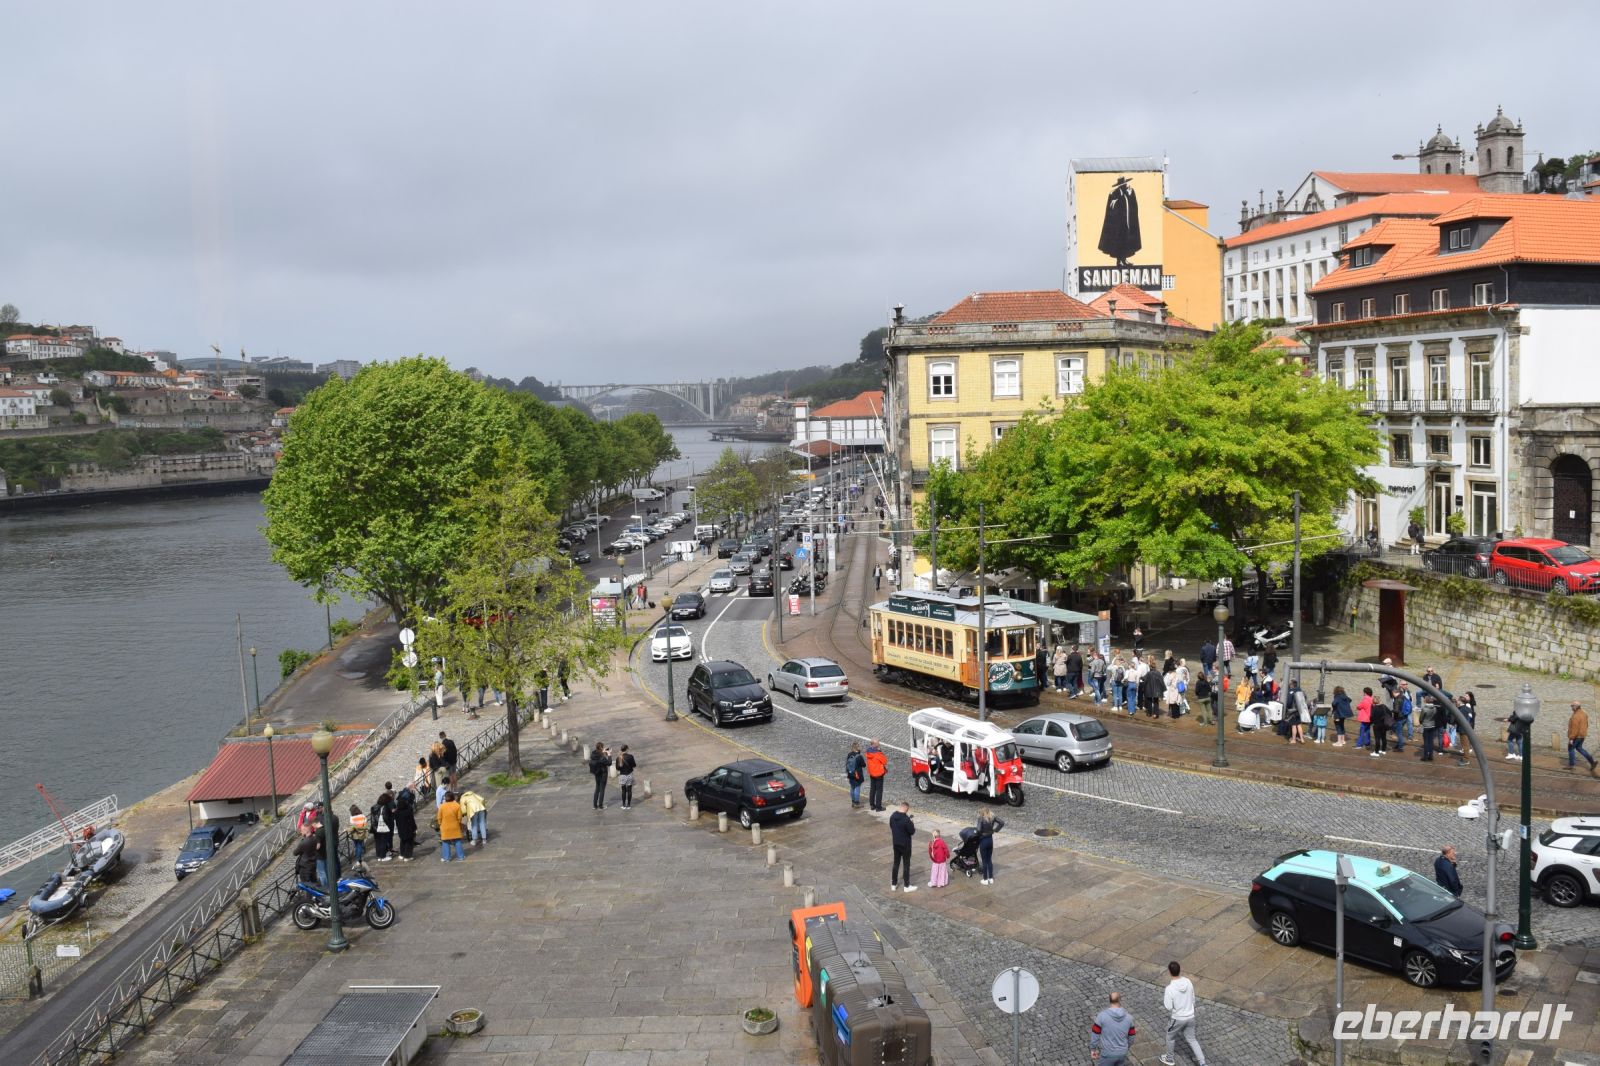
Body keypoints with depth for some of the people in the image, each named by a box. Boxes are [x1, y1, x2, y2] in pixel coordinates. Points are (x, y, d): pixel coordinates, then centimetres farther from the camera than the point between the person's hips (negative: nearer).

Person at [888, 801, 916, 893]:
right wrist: (912, 825, 1)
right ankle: (907, 886, 16)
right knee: (906, 864, 7)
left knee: (896, 863, 17)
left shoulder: (892, 816, -4)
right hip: (905, 845, -6)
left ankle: (893, 884, 24)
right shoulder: (906, 819, -25)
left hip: (896, 843, 6)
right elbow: (912, 832, -19)